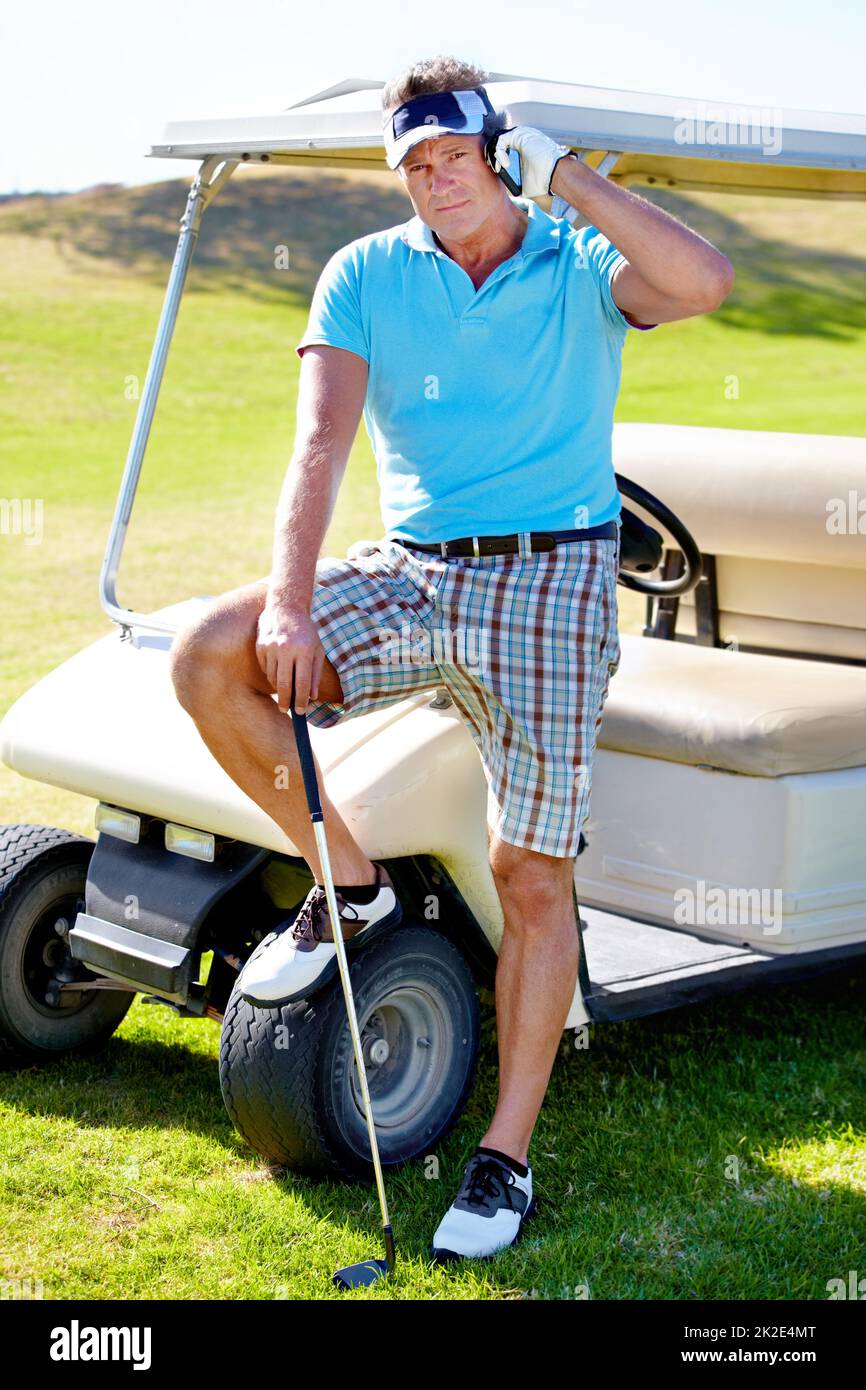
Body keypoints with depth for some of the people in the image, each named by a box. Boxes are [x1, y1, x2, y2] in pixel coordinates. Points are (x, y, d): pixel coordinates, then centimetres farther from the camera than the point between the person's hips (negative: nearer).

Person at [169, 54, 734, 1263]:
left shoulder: (580, 267, 3)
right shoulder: (366, 275, 6)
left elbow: (703, 283, -20)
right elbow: (321, 442, -7)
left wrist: (563, 173, -14)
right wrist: (289, 604, -21)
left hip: (551, 575, -2)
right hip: (412, 573, 2)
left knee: (533, 875, -5)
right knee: (206, 660, -20)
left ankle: (507, 1158, 6)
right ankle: (349, 882, 0)